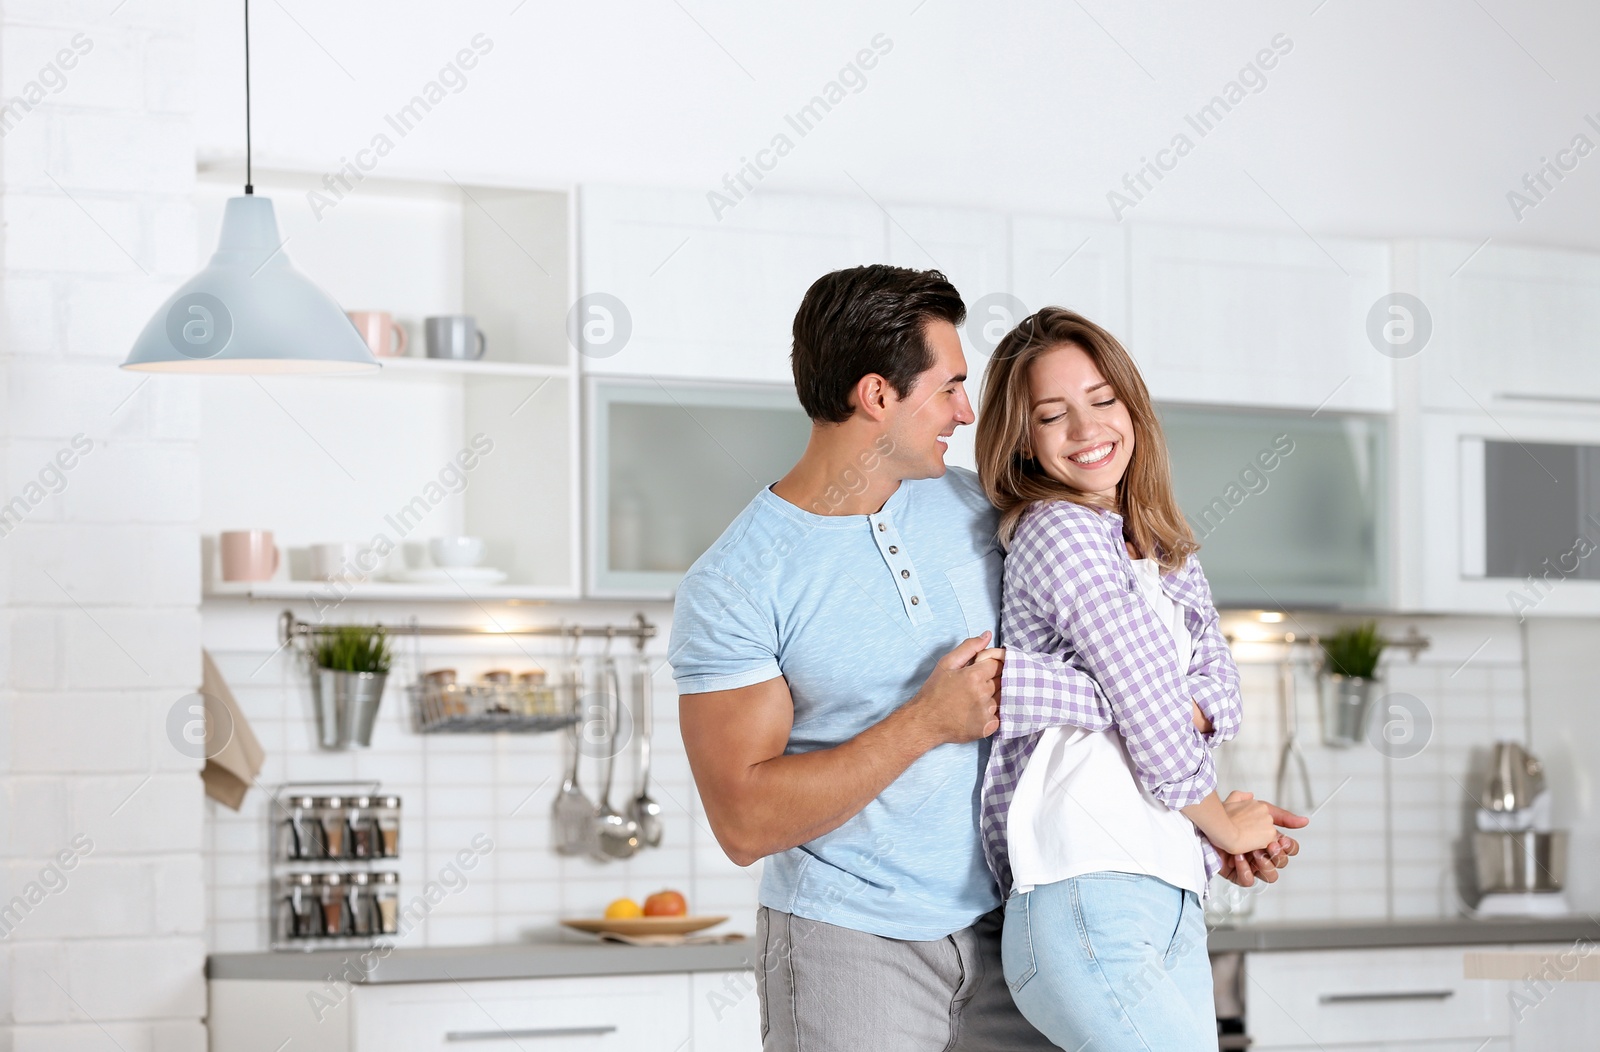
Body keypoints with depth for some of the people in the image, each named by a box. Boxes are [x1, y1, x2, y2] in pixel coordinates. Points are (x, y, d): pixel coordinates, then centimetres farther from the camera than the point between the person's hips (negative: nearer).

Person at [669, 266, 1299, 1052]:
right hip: (852, 946, -5)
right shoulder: (730, 587, -12)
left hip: (1000, 927, 5)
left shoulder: (974, 509, 6)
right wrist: (928, 722, -18)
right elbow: (745, 822, -17)